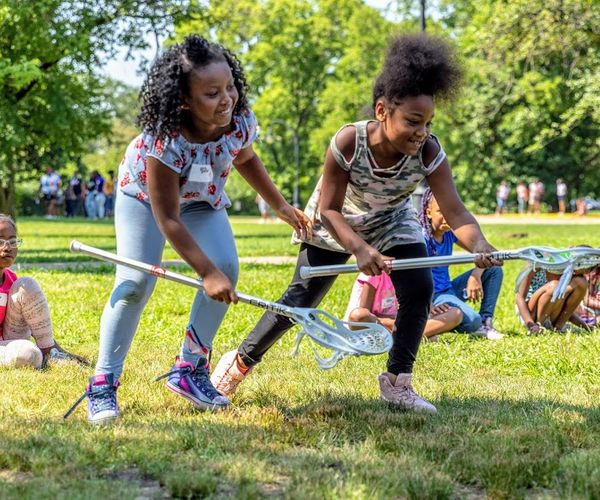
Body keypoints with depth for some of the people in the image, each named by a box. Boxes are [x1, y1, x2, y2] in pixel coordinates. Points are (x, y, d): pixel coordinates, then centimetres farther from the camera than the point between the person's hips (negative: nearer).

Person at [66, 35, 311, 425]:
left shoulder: (241, 121, -26)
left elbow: (245, 159, 1)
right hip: (145, 195, -5)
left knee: (226, 269, -14)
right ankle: (103, 384, -9)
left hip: (202, 198, 5)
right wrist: (207, 272, -38)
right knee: (136, 282, -19)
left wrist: (283, 207, 4)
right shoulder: (164, 139, -41)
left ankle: (190, 369, 1)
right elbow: (167, 218, -35)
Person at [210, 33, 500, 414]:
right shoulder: (348, 143, -37)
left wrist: (479, 244, -58)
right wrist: (361, 250, -47)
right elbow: (329, 210, -30)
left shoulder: (428, 153, -32)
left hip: (393, 222, 2)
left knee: (419, 289, -17)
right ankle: (241, 361, 20)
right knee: (302, 298, -1)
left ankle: (397, 382, -1)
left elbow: (456, 211, -37)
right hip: (335, 223, -2)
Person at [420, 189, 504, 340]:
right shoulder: (423, 237, -18)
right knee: (472, 321, -33)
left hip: (449, 289, 9)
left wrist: (475, 276, -13)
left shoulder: (451, 232, 4)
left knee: (494, 270, 5)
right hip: (434, 295, -9)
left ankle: (485, 322, 3)